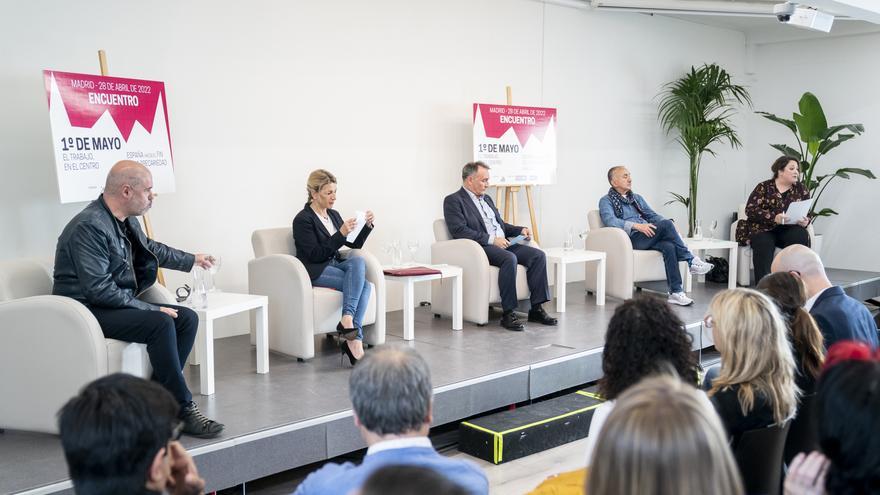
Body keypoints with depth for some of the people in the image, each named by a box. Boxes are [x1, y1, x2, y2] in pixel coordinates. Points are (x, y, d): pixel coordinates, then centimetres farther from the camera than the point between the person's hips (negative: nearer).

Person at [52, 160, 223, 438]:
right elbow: (99, 290, -26)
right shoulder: (89, 227, -21)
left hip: (122, 303, 9)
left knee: (187, 318, -5)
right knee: (161, 324, -28)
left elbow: (150, 248, 29)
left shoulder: (126, 220, 6)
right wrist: (151, 309, -23)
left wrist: (192, 260, 36)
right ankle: (182, 410, -20)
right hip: (87, 310, -9)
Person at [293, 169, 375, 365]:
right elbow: (316, 255, -17)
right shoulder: (303, 220, -8)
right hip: (315, 272, -6)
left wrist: (367, 226, -1)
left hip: (335, 264, 6)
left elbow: (355, 244, 16)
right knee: (362, 283, -25)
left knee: (358, 261, -27)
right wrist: (341, 234, -24)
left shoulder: (334, 215, 14)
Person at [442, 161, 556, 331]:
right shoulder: (453, 201, -1)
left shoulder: (486, 198, 25)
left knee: (538, 255, -12)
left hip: (502, 244, 8)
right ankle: (508, 314, -28)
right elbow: (459, 231, -15)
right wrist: (491, 239, -19)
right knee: (510, 258, -35)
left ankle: (536, 309, -12)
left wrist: (520, 230, 12)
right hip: (481, 247, -8)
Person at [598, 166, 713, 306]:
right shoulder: (606, 201, 6)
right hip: (631, 239, -6)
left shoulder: (637, 198, 28)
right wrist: (636, 225, -25)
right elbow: (610, 221, -13)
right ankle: (691, 261, -20)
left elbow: (652, 215, 21)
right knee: (666, 224, -28)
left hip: (647, 238, 6)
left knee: (669, 246, -30)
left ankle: (676, 292, -34)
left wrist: (670, 229, -1)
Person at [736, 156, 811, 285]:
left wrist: (805, 221, -11)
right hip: (763, 229, -3)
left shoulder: (801, 189, 15)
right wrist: (774, 217, -21)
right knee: (763, 243, -35)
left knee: (802, 236, -30)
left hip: (789, 230, 3)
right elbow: (750, 209, -6)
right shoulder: (764, 187, 5)